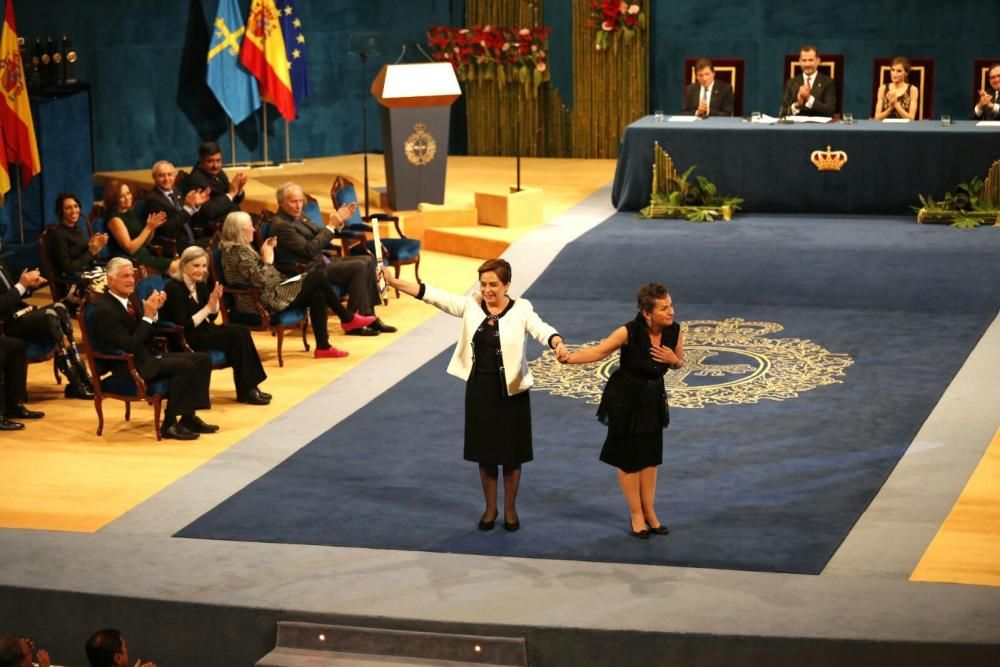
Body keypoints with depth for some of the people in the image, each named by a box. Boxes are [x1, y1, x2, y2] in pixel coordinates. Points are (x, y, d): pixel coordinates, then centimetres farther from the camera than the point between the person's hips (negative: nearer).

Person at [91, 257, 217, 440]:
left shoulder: (130, 298, 9)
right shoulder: (105, 311, -18)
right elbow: (129, 346, -23)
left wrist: (154, 311, -4)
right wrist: (148, 316, -23)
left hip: (147, 356, 9)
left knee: (203, 359, -2)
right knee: (184, 365, -27)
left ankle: (189, 416, -1)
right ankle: (170, 424, -18)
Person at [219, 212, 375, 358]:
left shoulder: (238, 247, 12)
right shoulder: (238, 251, -20)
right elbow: (260, 280, -26)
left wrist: (266, 252, 8)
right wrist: (268, 259, -12)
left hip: (264, 295, 11)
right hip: (262, 303, -11)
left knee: (317, 295, -1)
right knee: (318, 276, -6)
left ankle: (323, 346, 0)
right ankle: (348, 319, 9)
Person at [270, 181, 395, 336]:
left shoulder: (300, 216, 13)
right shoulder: (281, 225, -17)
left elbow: (320, 235, 20)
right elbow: (309, 249, -21)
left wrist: (339, 221, 2)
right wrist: (332, 226, -18)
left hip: (322, 261, 10)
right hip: (311, 270, -10)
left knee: (368, 261, 1)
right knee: (358, 266, -21)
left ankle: (368, 316, 0)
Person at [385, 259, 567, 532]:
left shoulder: (521, 310, -11)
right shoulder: (471, 306, -2)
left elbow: (541, 329, -26)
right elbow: (433, 295, -7)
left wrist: (558, 345, -49)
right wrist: (394, 282, -15)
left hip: (510, 390, -3)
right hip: (479, 388, 3)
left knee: (511, 452, 8)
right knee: (485, 450, 12)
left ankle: (510, 509, 26)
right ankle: (490, 508, 29)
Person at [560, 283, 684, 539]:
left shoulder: (674, 331, -14)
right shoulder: (629, 332, -28)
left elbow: (679, 362, 3)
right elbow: (598, 351, -21)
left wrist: (673, 360, -21)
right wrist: (569, 358, -37)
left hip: (653, 397, 4)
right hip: (626, 397, -4)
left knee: (650, 456, 14)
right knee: (629, 456, 7)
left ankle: (649, 511, 29)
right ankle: (636, 515, 22)